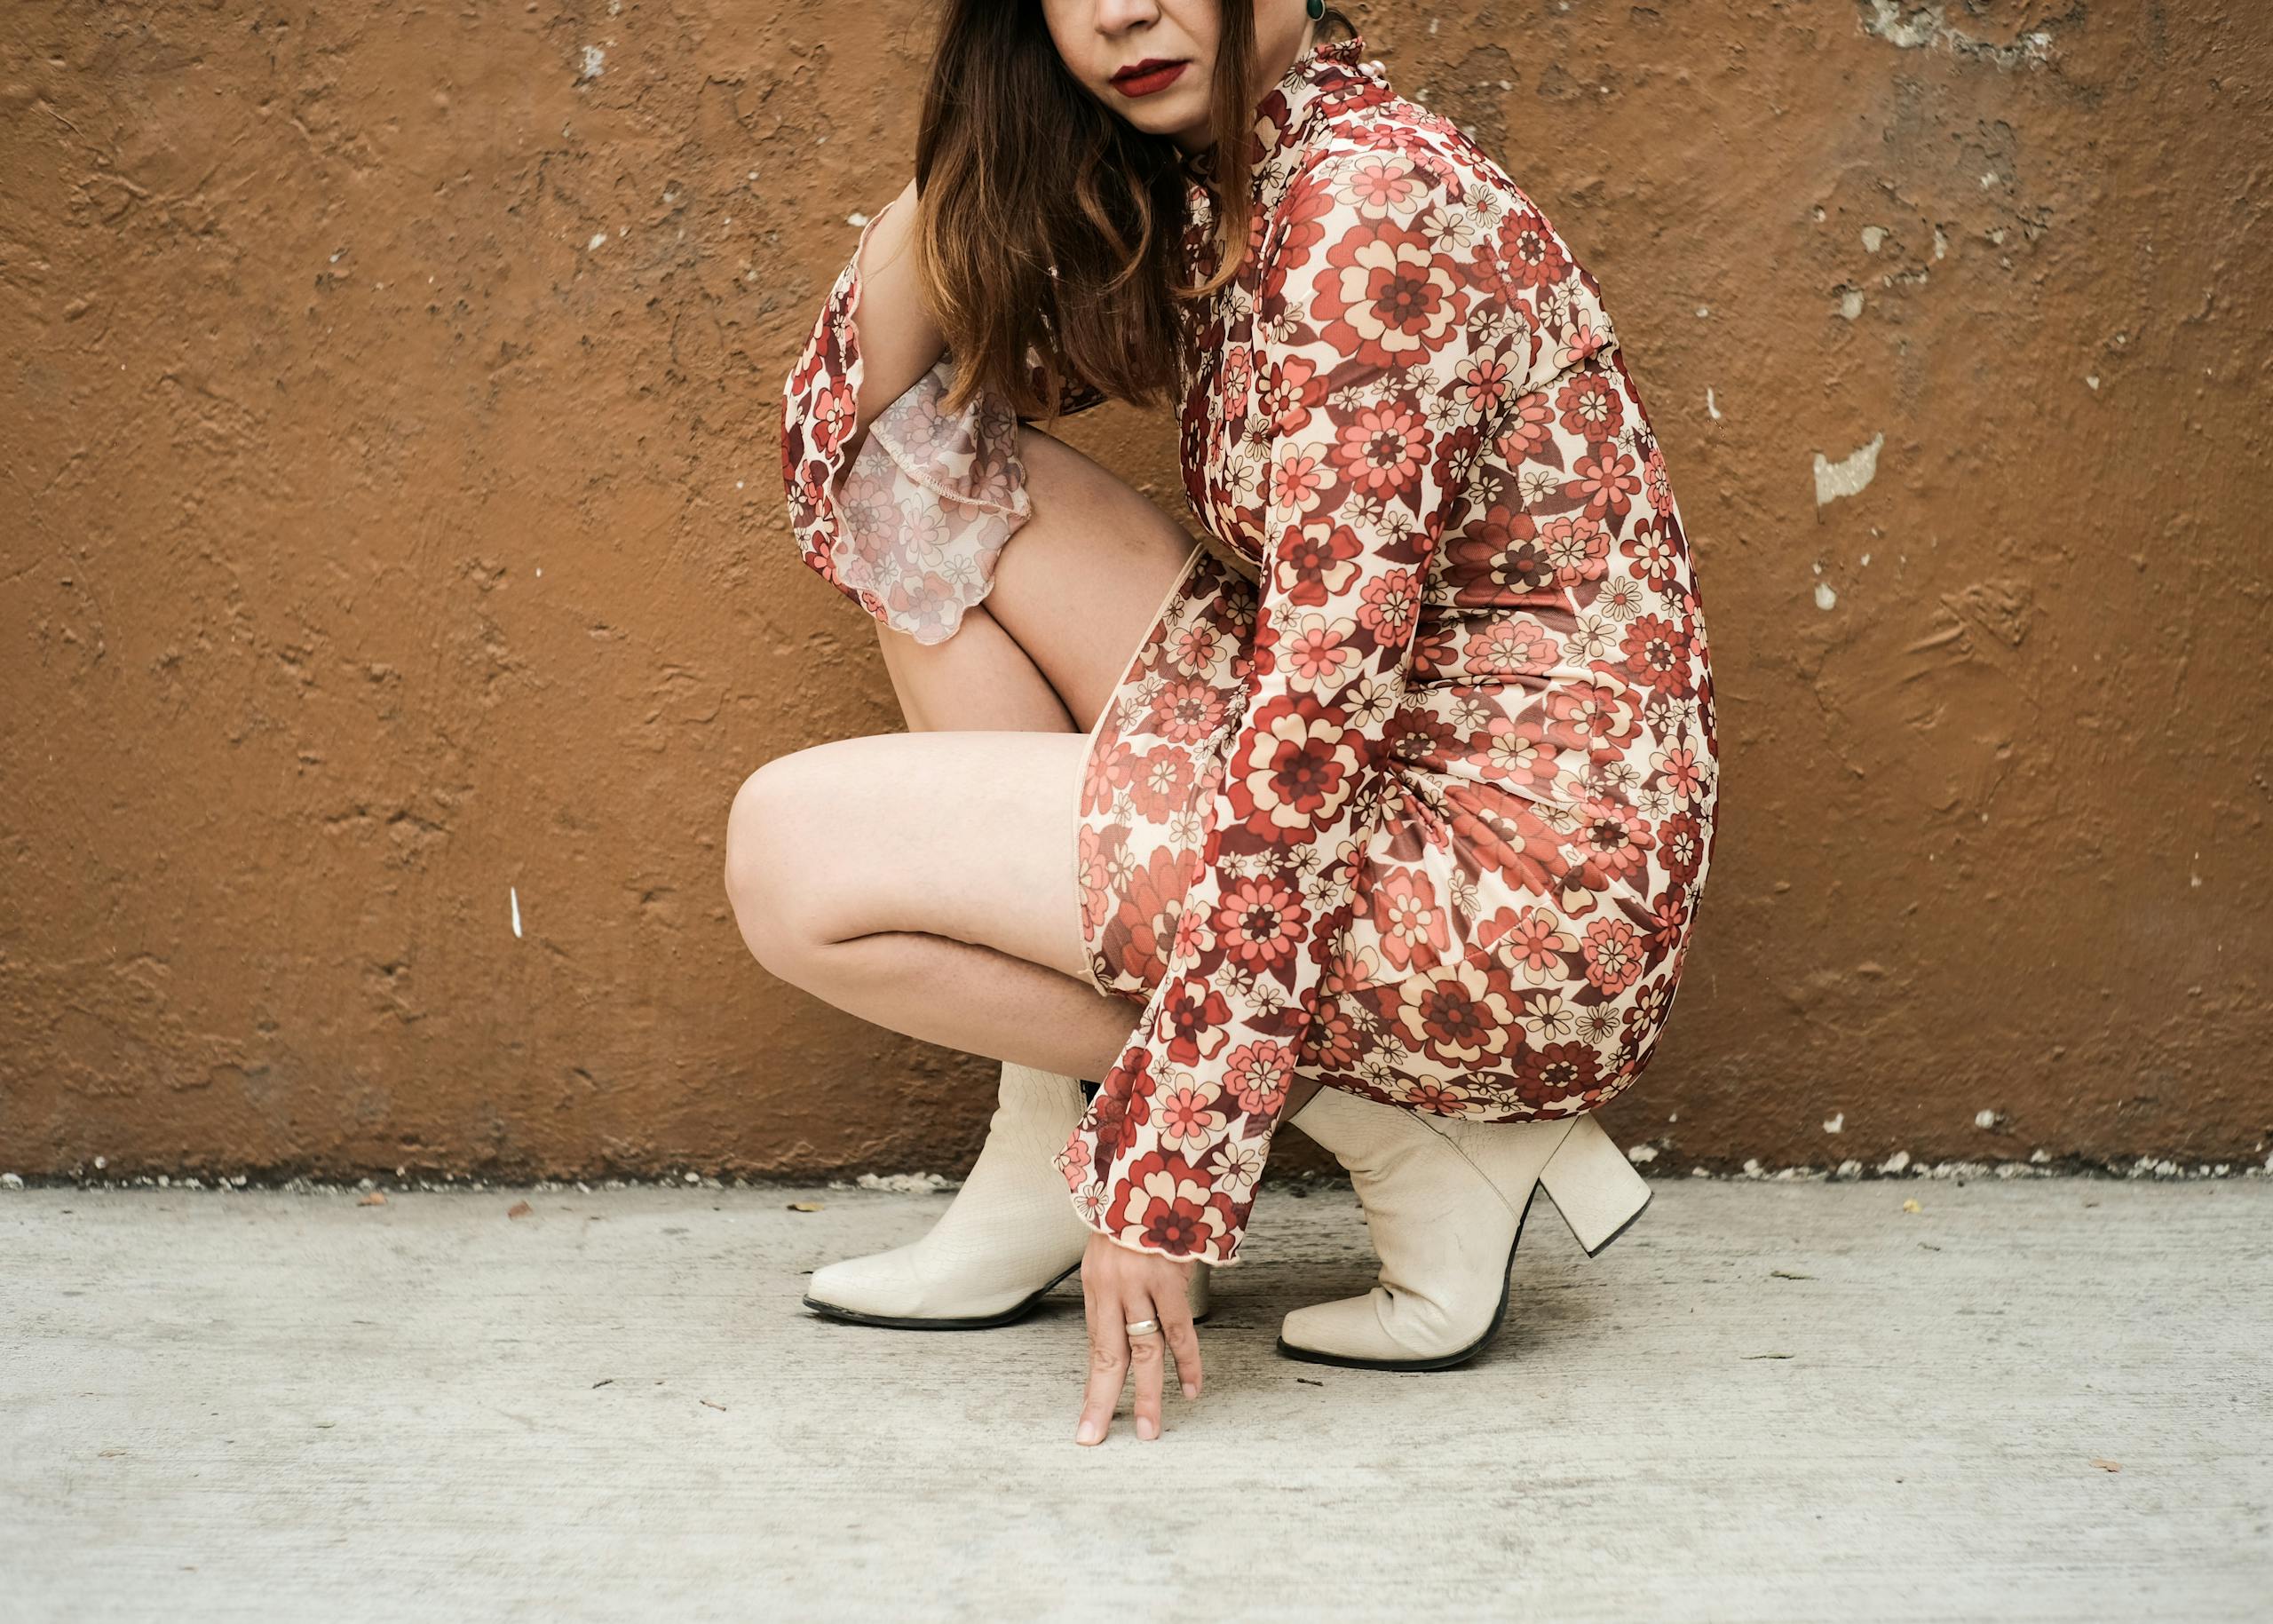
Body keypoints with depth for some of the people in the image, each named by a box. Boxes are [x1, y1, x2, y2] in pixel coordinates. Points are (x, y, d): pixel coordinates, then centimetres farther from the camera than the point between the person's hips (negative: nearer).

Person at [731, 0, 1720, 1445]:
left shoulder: (1374, 200, -19)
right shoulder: (1178, 200, 8)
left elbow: (1318, 719, -24)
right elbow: (844, 430, 11)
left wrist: (1170, 1170, -22)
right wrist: (973, 150, -4)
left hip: (1526, 887, -9)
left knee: (795, 854, -9)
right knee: (932, 468, 6)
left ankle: (1413, 1133, -3)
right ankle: (1051, 1157, 8)